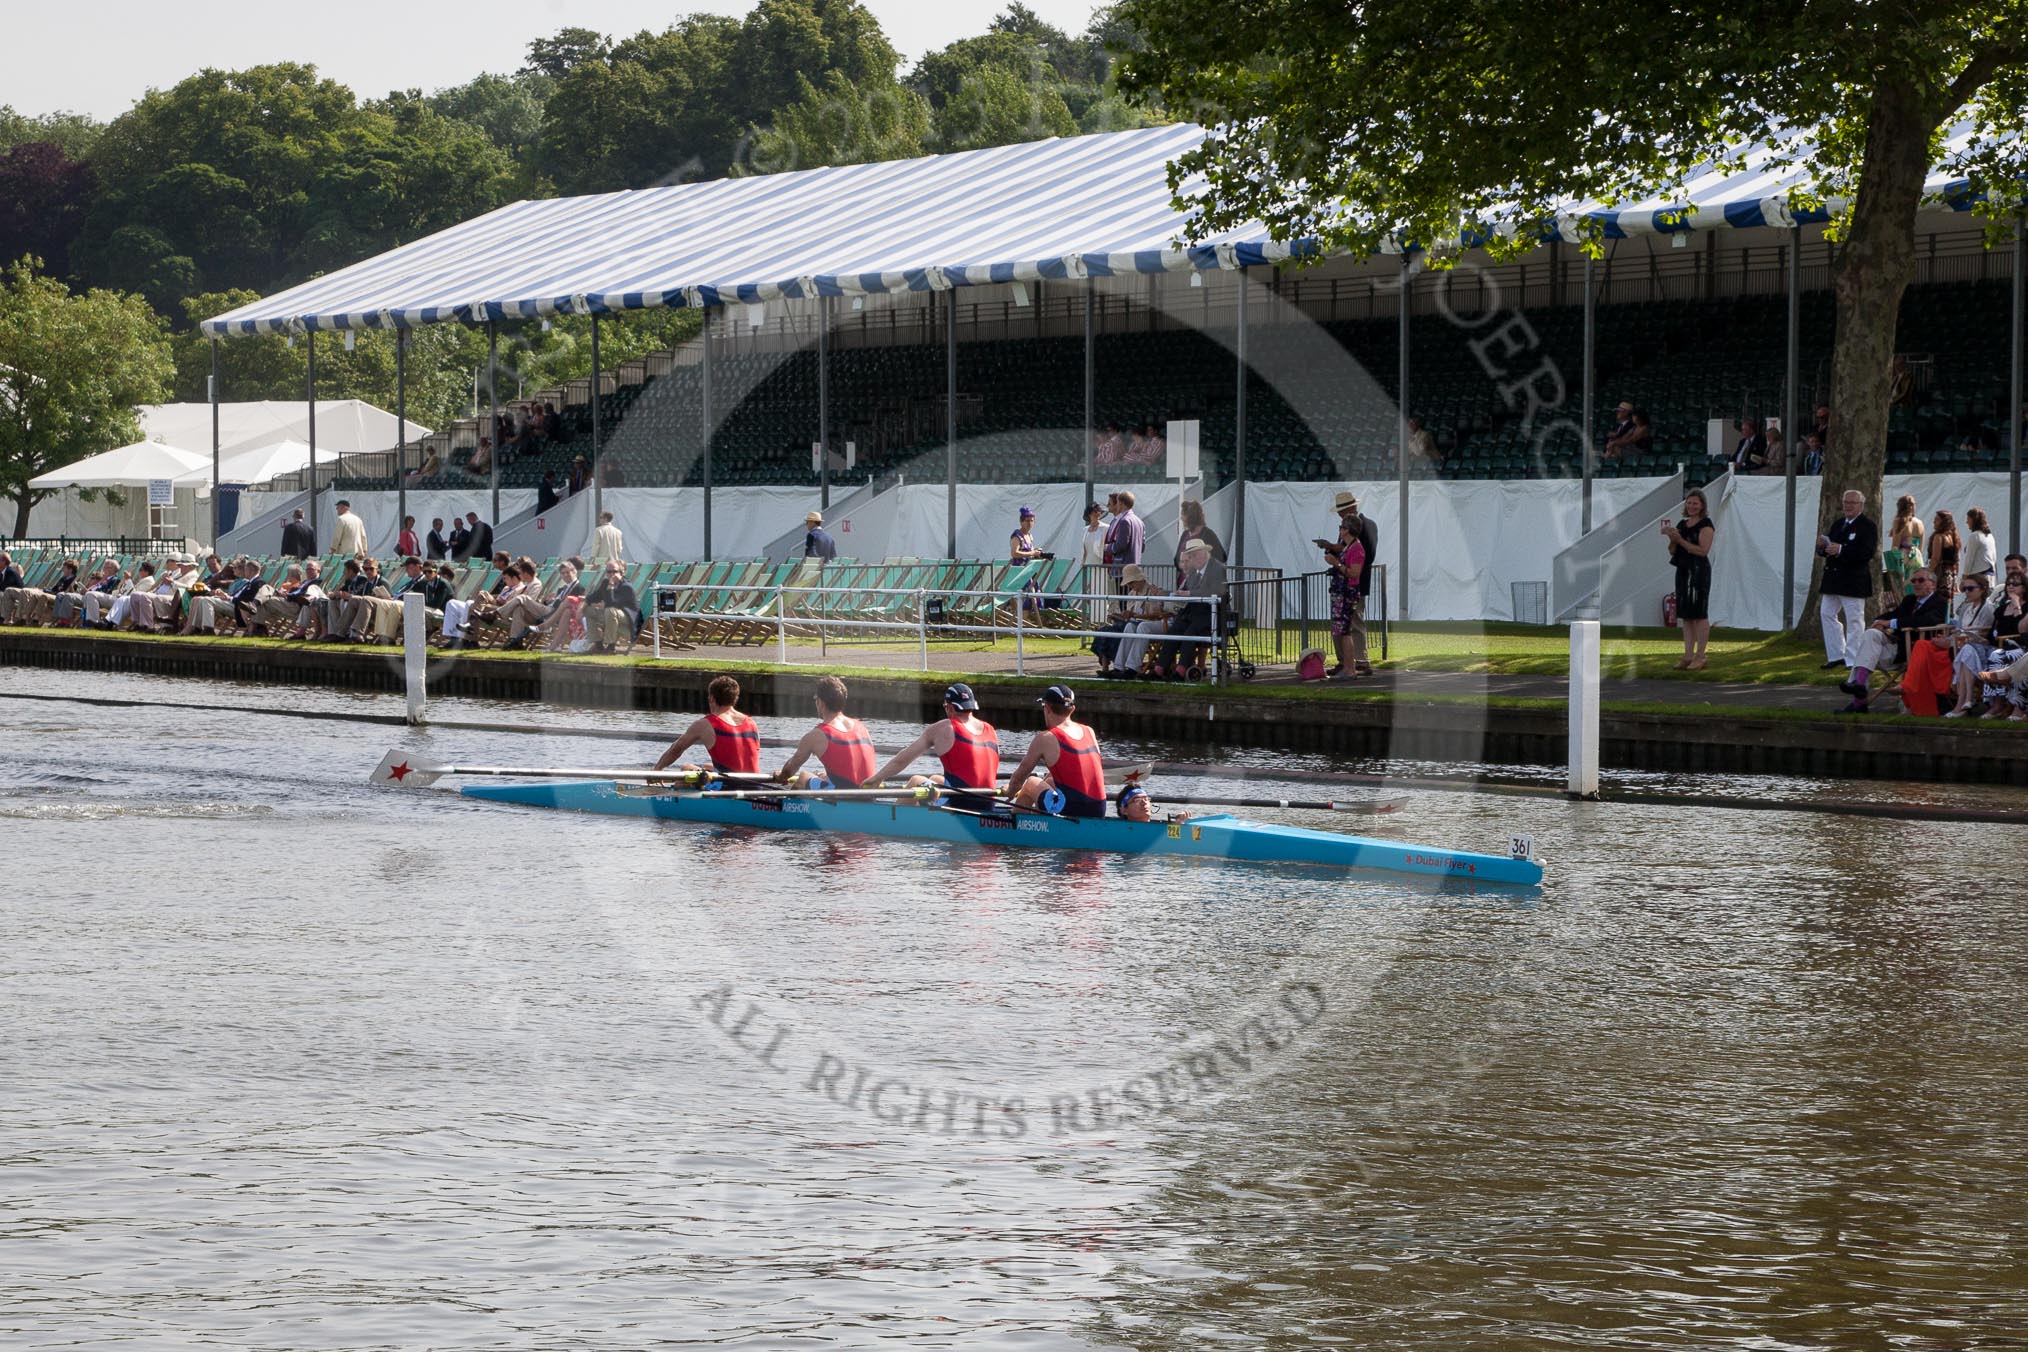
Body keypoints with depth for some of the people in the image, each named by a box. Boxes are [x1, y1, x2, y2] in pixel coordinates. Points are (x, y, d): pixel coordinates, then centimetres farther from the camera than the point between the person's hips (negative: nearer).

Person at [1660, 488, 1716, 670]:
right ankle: (1688, 656, 10)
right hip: (1683, 571, 8)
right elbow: (1673, 552, 17)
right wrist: (1672, 539, -4)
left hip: (1699, 571, -8)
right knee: (1685, 615, 7)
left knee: (1699, 614, -7)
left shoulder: (1706, 525, -6)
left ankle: (1700, 656, -6)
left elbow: (1703, 550, -16)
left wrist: (1680, 540, -17)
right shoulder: (1682, 524, 16)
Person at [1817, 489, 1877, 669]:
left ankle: (1853, 659, 2)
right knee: (1827, 614, 10)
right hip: (1833, 579, 8)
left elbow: (1867, 553, -20)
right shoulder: (1837, 524, 16)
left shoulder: (1868, 526, -8)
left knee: (1854, 620, -2)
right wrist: (1822, 546, -7)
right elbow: (1825, 551, 17)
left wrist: (1841, 550, -26)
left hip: (1853, 582, -8)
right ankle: (1837, 655, 19)